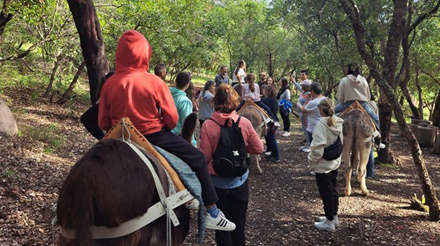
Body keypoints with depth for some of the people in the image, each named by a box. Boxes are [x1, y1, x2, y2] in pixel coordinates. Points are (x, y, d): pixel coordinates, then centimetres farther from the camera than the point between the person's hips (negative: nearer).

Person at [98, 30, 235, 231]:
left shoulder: (109, 84, -5)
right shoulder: (154, 81, -13)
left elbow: (103, 123, 0)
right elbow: (172, 119, -9)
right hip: (155, 137, -3)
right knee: (198, 159, 10)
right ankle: (212, 214, 10)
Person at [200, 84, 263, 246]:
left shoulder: (208, 125, -18)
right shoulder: (244, 123, -12)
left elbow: (205, 157, -16)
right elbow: (258, 149, -3)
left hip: (218, 182, -2)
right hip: (240, 180, 2)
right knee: (239, 223, 21)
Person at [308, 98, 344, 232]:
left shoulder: (321, 124, -23)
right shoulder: (338, 123, 0)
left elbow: (318, 149, -26)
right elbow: (340, 142, 11)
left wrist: (311, 159, -10)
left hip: (322, 165, -8)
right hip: (335, 163, 8)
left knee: (326, 192, 5)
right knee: (332, 190, 20)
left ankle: (329, 222, 18)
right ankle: (333, 216, 35)